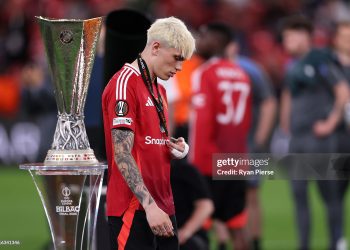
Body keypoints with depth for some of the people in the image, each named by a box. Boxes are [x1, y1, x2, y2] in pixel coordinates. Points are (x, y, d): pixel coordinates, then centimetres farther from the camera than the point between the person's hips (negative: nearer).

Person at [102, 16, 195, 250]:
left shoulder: (160, 91, 18)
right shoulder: (125, 84, -11)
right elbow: (122, 155, -17)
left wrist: (175, 149, 5)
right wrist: (149, 204, -23)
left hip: (162, 207, 9)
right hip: (135, 210, -9)